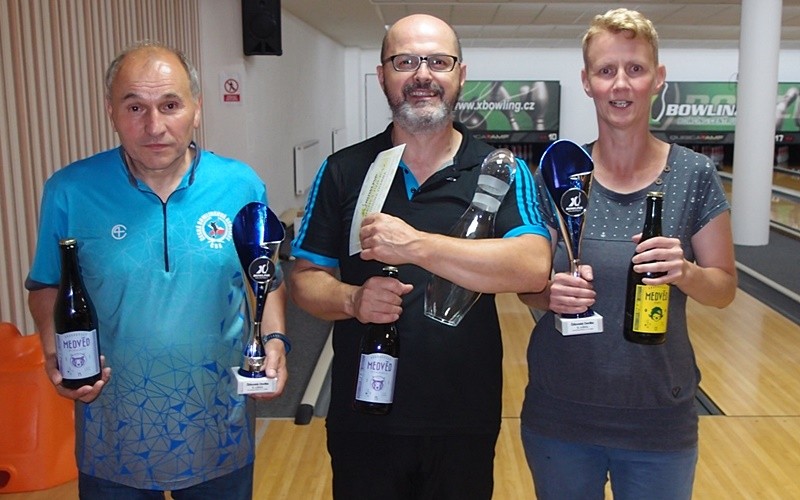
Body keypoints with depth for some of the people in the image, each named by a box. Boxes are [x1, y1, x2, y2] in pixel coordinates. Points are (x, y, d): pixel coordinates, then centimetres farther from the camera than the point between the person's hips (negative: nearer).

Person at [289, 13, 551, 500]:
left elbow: (533, 268, -20)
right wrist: (351, 299, -20)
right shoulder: (342, 171, 0)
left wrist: (416, 245, -28)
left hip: (465, 421, -1)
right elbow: (305, 278, 2)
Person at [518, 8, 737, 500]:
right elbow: (528, 286, 1)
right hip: (559, 417, 1)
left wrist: (685, 272, -21)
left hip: (659, 420, 0)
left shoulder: (694, 175, -7)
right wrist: (552, 293, -20)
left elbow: (725, 287, -1)